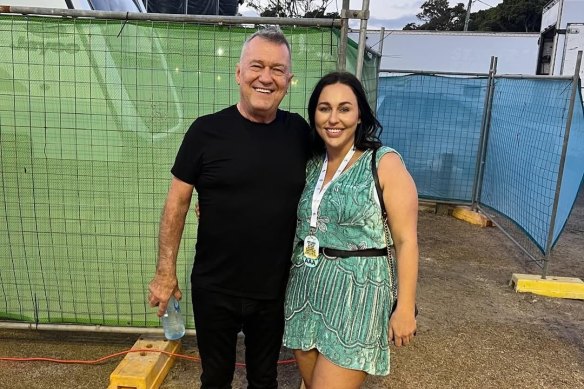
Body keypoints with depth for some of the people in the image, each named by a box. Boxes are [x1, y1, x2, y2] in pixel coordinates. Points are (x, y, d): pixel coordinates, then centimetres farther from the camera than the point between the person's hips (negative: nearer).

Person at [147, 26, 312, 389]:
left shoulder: (299, 131, -4)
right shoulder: (207, 130, -12)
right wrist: (166, 272, -6)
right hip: (214, 291, -2)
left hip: (275, 291, 2)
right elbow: (177, 202, -7)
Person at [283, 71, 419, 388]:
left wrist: (405, 307, -12)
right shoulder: (311, 164, 6)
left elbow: (406, 241, -10)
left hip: (356, 293, -5)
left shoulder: (385, 163, -10)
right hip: (306, 289, 6)